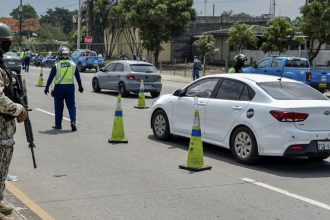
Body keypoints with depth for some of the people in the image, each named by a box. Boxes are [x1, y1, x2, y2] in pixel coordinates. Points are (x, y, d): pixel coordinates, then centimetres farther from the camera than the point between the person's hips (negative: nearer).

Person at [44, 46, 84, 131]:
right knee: (71, 106, 6)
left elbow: (50, 77, -5)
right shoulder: (73, 65, 4)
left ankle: (58, 124, 14)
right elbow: (78, 77, 11)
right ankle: (73, 121, -11)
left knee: (59, 107, 8)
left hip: (59, 87, -1)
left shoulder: (56, 65, -4)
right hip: (70, 87, 2)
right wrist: (80, 87, 23)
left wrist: (47, 88, 2)